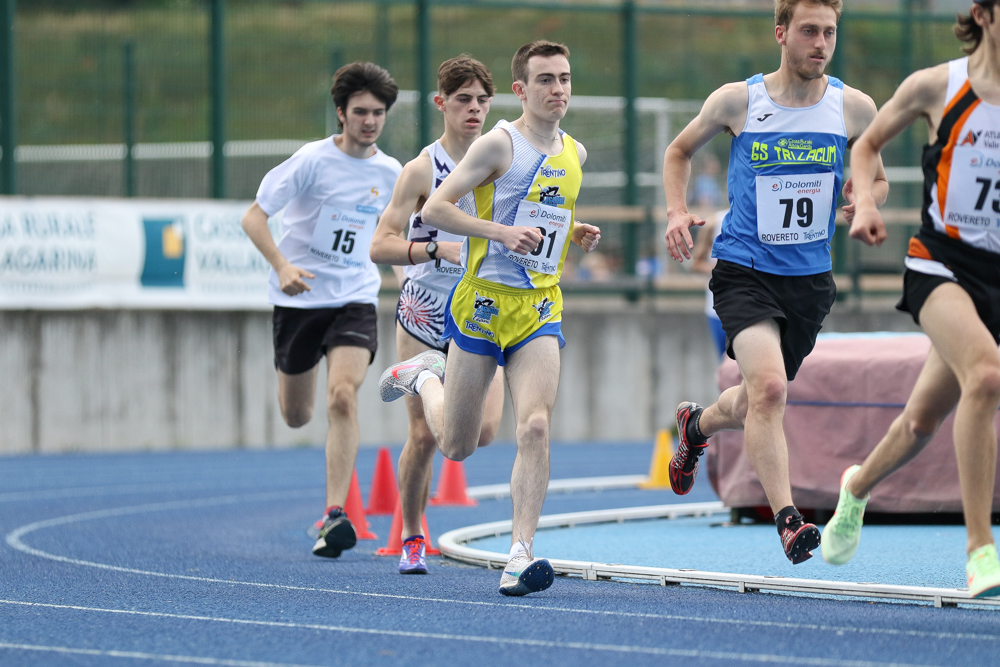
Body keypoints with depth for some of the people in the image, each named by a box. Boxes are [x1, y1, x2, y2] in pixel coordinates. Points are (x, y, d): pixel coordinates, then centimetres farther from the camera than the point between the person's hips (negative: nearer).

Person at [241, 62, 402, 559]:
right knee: (296, 418, 11)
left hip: (355, 298, 1)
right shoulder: (314, 160, -11)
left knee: (343, 397, -22)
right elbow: (253, 217, -12)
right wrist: (282, 265, -25)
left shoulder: (389, 173, 2)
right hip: (299, 296, -1)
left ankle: (334, 516, -21)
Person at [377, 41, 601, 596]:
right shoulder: (499, 144, -9)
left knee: (535, 426, -18)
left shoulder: (574, 153, 11)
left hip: (540, 307, 4)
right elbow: (434, 210, -12)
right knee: (456, 446, 9)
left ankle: (519, 555, -20)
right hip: (484, 300, -4)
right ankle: (423, 378, 42)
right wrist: (501, 232, -23)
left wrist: (575, 235, 9)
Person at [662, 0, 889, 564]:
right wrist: (678, 211, -3)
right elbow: (680, 150, 13)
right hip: (744, 269, -3)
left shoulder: (855, 108, -2)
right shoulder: (737, 100, -6)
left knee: (757, 402, 16)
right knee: (768, 387, -25)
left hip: (810, 278, 3)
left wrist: (865, 196, -11)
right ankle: (788, 520, -24)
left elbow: (879, 182, 13)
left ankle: (697, 425, 51)